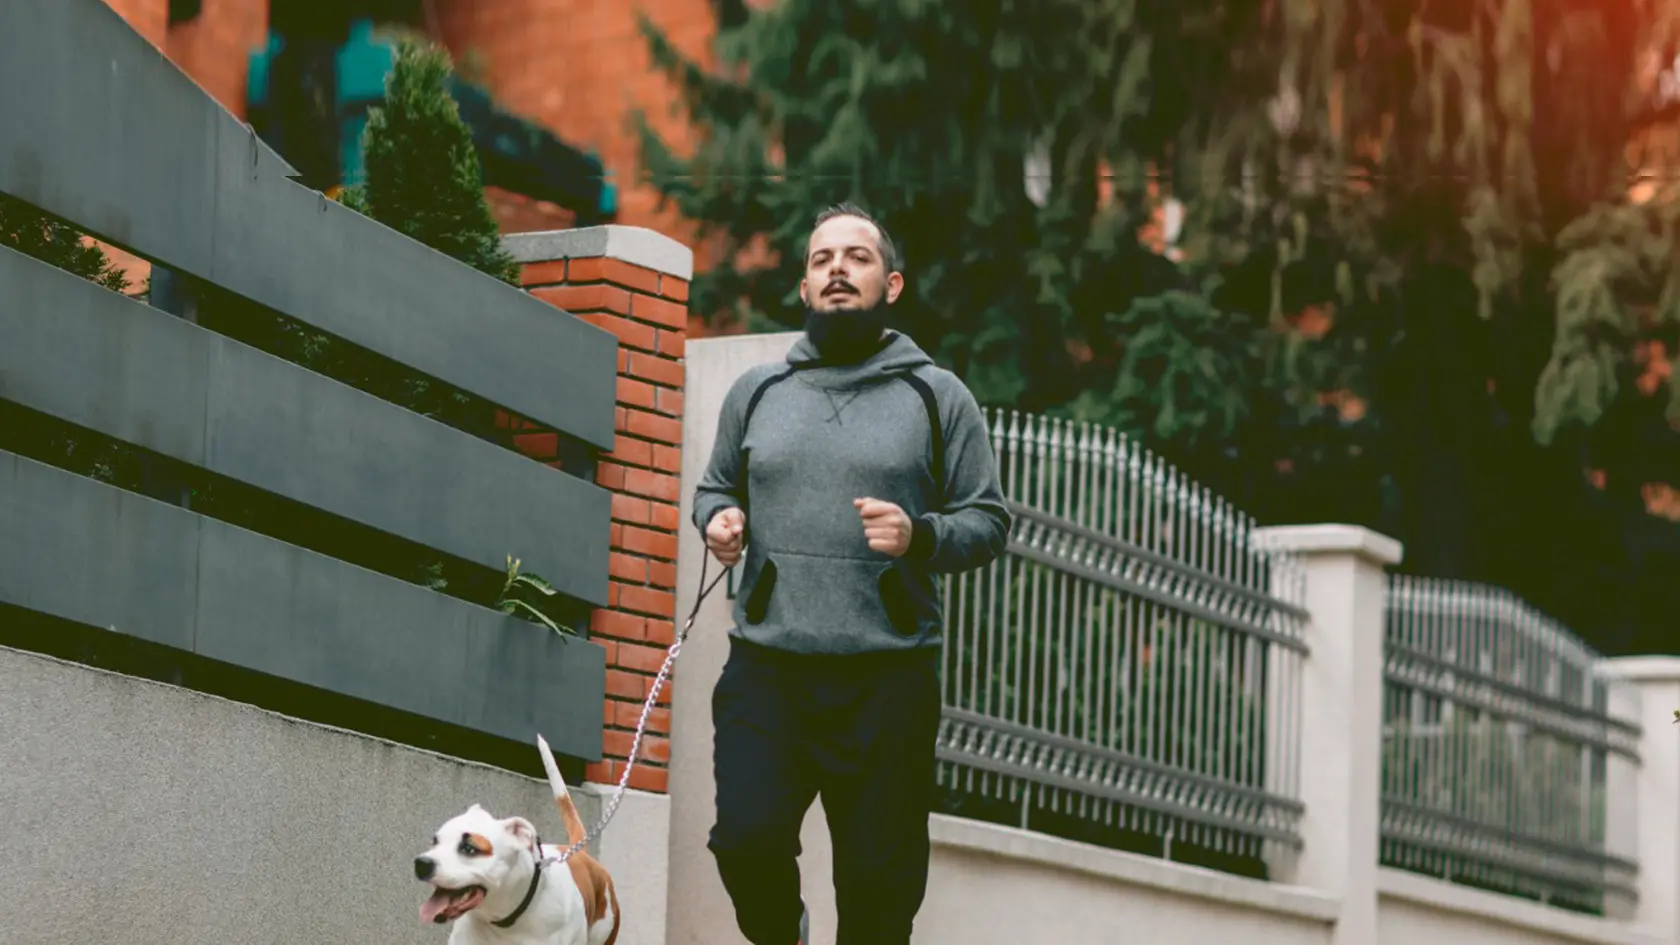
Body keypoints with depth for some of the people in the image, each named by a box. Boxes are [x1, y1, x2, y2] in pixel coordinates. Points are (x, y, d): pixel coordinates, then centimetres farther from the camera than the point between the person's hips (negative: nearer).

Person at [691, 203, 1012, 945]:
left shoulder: (938, 396, 7)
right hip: (766, 668, 1)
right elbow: (713, 488, 25)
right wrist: (717, 518, 2)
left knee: (881, 881, 1)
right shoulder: (756, 392, 14)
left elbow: (989, 521, 5)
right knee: (748, 837, -16)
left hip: (888, 680, -1)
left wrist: (920, 537, -14)